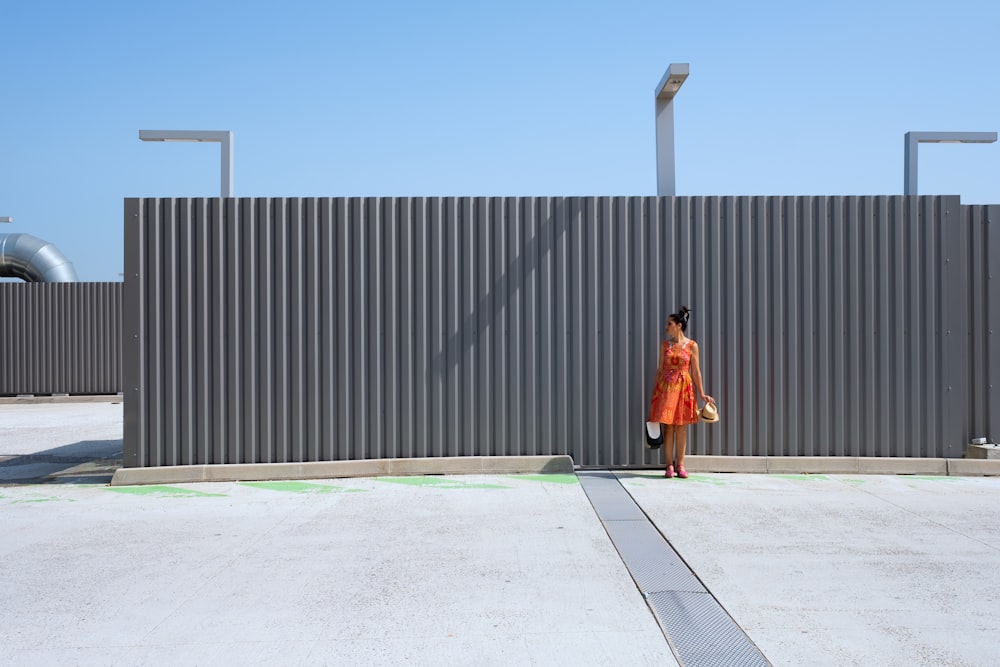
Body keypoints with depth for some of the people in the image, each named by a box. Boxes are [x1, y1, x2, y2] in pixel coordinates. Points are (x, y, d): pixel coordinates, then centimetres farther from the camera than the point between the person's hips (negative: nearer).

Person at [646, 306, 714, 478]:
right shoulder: (665, 344, 7)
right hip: (666, 386, 1)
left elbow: (696, 372, 3)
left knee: (681, 427, 2)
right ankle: (669, 465, 6)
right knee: (667, 426, -1)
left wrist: (702, 394, 2)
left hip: (684, 387, -1)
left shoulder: (692, 346, 0)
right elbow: (660, 369, 9)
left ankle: (680, 465, 10)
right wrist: (654, 391, 6)